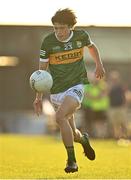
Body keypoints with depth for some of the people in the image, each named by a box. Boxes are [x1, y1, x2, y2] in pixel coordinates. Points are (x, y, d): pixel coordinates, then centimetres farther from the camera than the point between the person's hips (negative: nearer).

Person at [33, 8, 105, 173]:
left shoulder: (81, 36, -5)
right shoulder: (48, 42, -8)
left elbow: (91, 46, 21)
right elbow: (42, 70, -2)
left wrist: (99, 64, 18)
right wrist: (39, 97, -6)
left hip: (76, 85, -2)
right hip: (57, 91, 2)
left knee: (60, 117, -28)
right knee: (70, 133, 6)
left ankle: (72, 161, -19)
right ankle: (83, 139, 44)